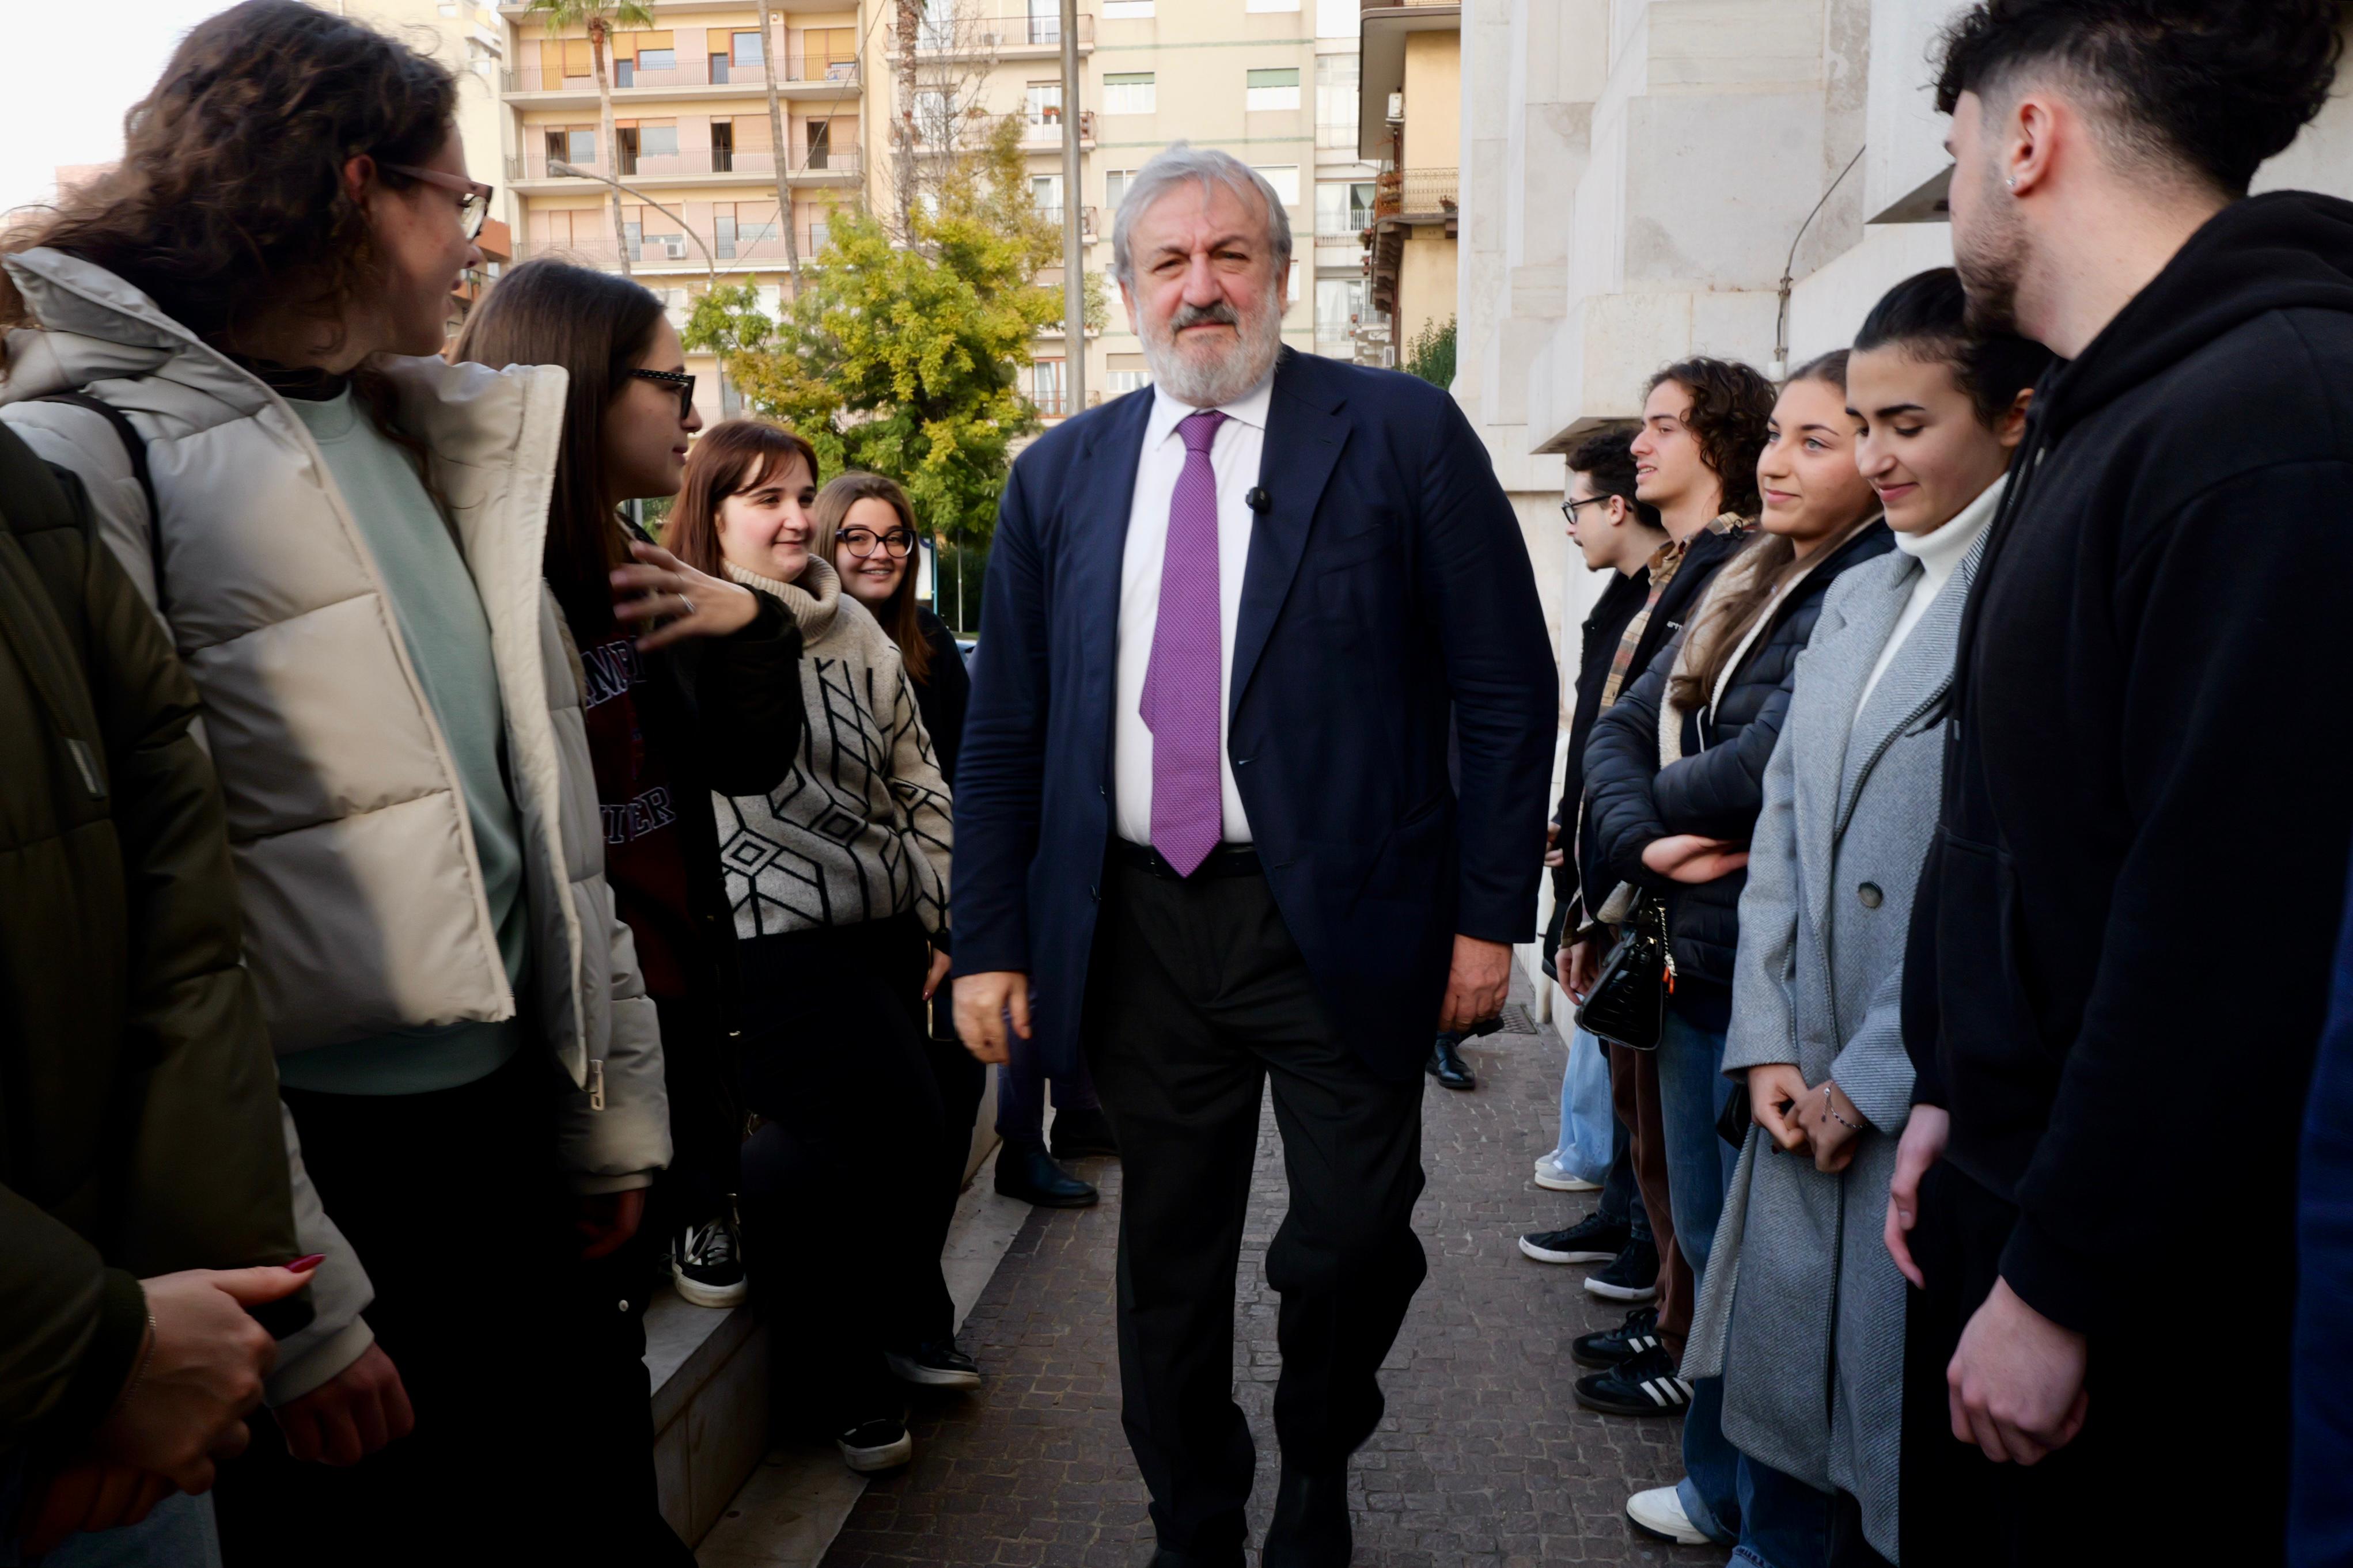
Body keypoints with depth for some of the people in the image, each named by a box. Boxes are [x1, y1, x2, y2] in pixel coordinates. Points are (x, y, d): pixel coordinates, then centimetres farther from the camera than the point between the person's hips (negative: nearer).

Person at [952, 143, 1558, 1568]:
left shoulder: (1402, 433, -2)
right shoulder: (1061, 475, 8)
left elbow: (1508, 690, -3)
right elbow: (1005, 731, 9)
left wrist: (1492, 911, -7)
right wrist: (992, 940, 5)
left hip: (1342, 921, -2)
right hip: (1137, 929, 3)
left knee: (1352, 1241, 6)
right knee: (1168, 1262, 13)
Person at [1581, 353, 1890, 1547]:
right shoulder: (1744, 586, 11)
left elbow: (1769, 767, -26)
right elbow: (1619, 729, 7)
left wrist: (1658, 799, -5)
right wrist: (1644, 840, -13)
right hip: (1697, 965, 9)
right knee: (1709, 1237, 21)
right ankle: (1719, 1481, 40)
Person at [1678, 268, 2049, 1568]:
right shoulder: (1855, 596, 13)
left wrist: (1872, 1082, -11)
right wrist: (1767, 1048, 3)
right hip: (1810, 1099, 7)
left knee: (1916, 1439, 7)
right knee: (1779, 1400, 17)